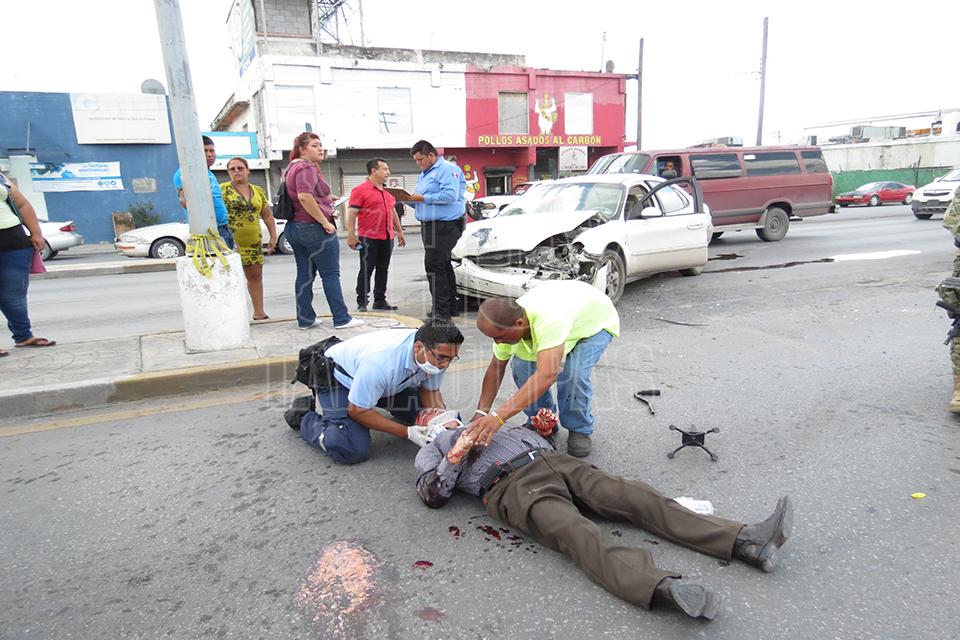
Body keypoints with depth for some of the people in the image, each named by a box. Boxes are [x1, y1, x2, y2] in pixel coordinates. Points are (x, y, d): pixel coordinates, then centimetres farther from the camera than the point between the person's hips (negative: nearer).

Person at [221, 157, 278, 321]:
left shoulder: (258, 191, 13)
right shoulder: (222, 189, 0)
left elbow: (268, 216, 18)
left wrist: (273, 237, 11)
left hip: (254, 243, 5)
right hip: (231, 242, -5)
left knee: (255, 276, 9)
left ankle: (259, 313, 19)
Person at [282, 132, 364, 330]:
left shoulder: (293, 168, 19)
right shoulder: (307, 168, -12)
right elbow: (304, 196, -26)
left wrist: (325, 197, 22)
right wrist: (325, 222, -21)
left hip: (294, 227, 10)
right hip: (314, 227, -9)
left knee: (305, 275, 11)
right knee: (331, 274, -4)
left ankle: (305, 319, 14)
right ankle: (342, 319, 0)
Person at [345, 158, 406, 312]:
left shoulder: (387, 191, 17)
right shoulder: (360, 190, -7)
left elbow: (393, 212, 25)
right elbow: (352, 213, -11)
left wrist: (400, 232, 23)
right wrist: (351, 236, -17)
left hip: (387, 238, 7)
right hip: (369, 238, -7)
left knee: (383, 270, 9)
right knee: (366, 270, -2)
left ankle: (380, 300, 18)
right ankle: (361, 302, 4)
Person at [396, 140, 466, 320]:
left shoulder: (447, 169, -8)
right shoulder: (424, 174, 23)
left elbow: (450, 195, -22)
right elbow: (421, 202, 27)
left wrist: (423, 198, -17)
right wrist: (409, 199, 5)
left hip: (444, 225, -10)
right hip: (429, 225, 10)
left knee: (434, 265, -15)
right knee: (443, 265, 13)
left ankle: (441, 310, -13)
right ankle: (451, 306, 20)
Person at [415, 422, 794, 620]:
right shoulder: (430, 452, 23)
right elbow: (433, 496, 3)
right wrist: (459, 454, -6)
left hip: (553, 461, 6)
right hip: (512, 484, -6)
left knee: (637, 497, -12)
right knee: (580, 534, -34)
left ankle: (745, 541, -21)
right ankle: (665, 589, -57)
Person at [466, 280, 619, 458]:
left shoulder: (549, 319, -47)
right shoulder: (506, 324, -24)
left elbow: (547, 374, -55)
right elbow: (496, 368, -9)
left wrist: (498, 416, -58)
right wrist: (481, 413, -17)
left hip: (597, 322, -5)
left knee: (573, 372, -31)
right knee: (521, 366, -17)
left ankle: (579, 430, -3)